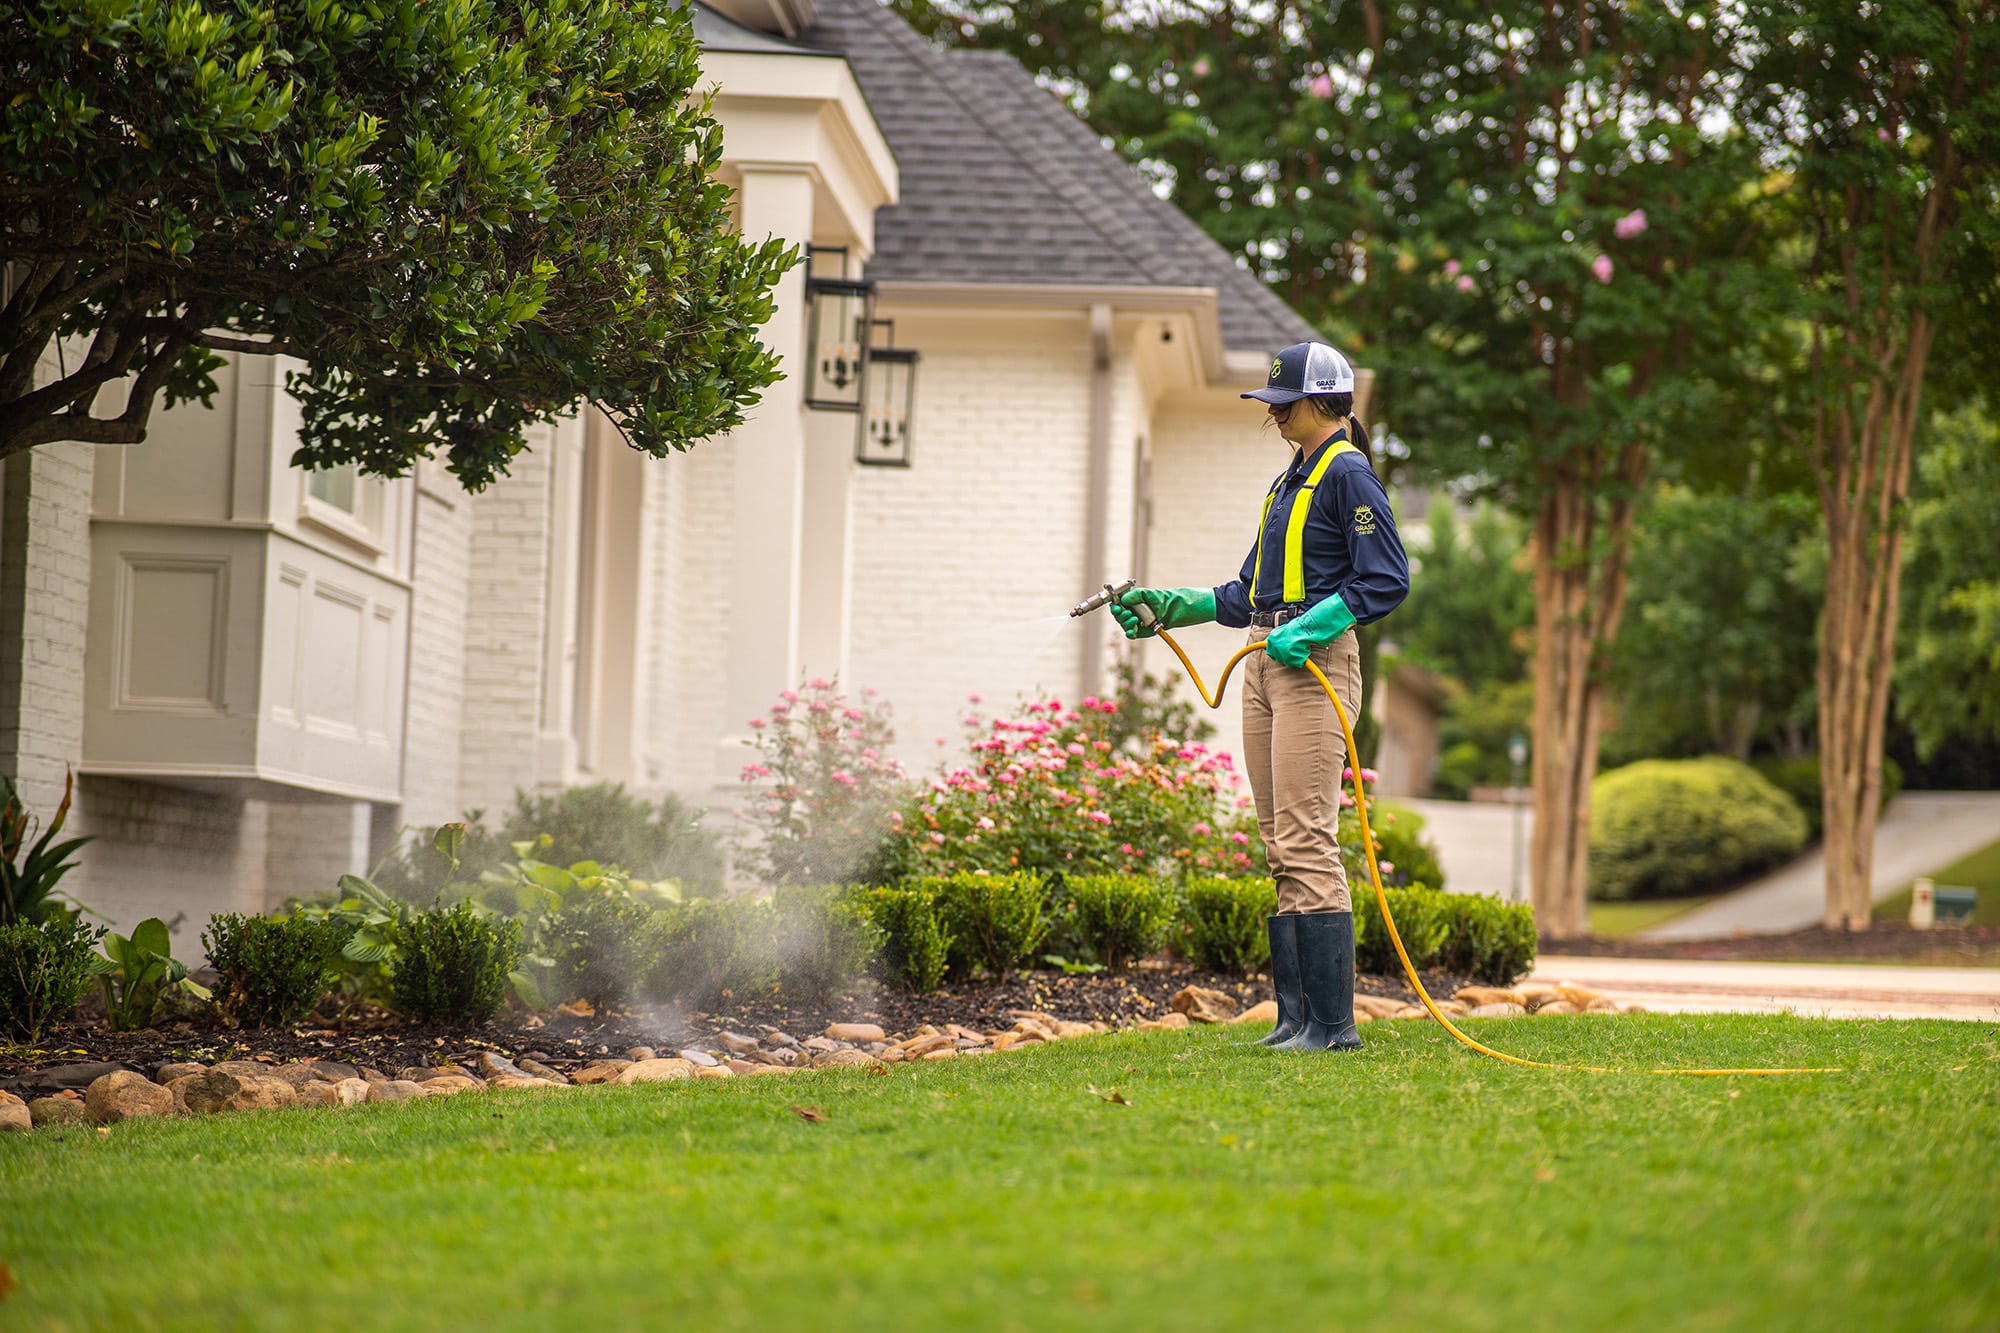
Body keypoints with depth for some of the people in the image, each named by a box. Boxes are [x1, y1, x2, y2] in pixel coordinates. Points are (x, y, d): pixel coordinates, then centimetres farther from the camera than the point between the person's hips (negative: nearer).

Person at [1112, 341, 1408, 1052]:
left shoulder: (1348, 475, -6)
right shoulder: (1288, 482, 22)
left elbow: (1386, 581, -13)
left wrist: (1306, 629, -21)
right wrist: (1168, 607, 16)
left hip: (1314, 664, -9)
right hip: (1265, 663, 9)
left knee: (1307, 842, -13)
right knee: (1281, 850, 6)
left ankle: (1333, 1023, -12)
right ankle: (1297, 1019, 8)